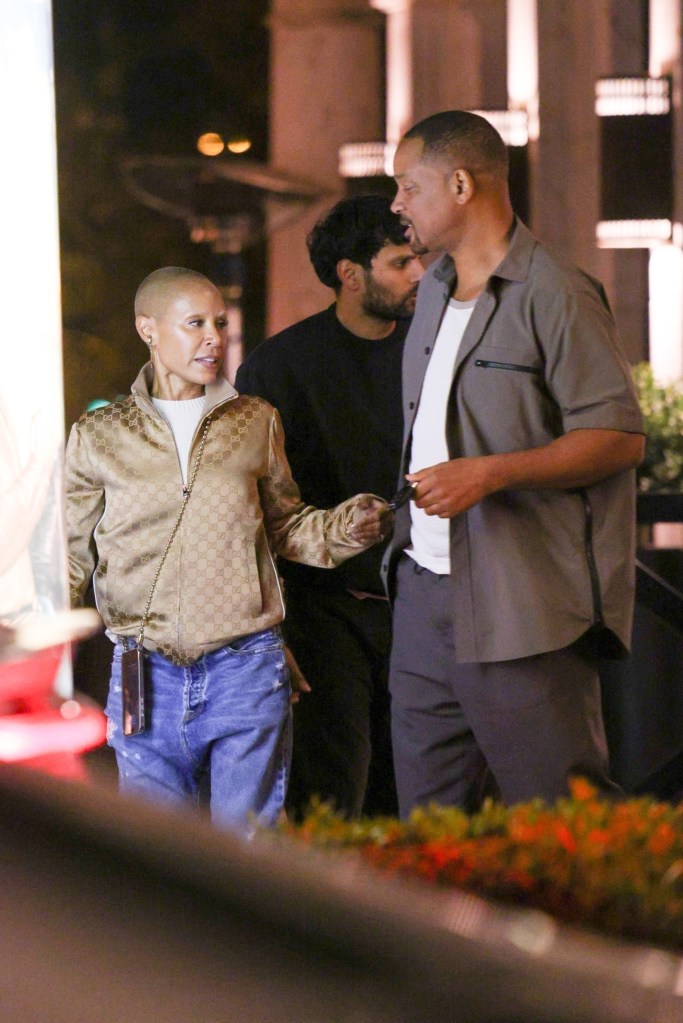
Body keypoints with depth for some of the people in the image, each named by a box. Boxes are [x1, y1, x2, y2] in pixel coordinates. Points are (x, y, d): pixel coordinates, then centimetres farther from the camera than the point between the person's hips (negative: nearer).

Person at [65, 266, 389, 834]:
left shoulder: (256, 422, 9)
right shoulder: (97, 436, 6)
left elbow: (284, 526, 16)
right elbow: (73, 554, 8)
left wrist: (343, 528, -3)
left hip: (247, 669, 0)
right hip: (145, 675, 0)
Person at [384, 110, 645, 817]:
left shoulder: (555, 296, -9)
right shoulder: (433, 293, 18)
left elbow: (619, 436, -13)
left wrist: (489, 474, -20)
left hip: (524, 609, -8)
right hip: (425, 593, 8)